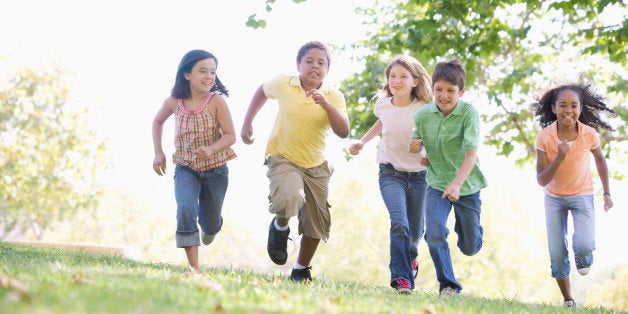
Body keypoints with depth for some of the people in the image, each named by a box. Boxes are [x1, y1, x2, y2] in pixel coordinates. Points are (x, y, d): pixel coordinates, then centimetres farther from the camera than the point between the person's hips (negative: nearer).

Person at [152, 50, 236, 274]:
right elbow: (157, 122, 13)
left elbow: (230, 135, -15)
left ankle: (209, 229, 54)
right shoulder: (174, 102, -8)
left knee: (211, 224, 14)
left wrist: (211, 149, -34)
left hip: (215, 169, 0)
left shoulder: (216, 100, -16)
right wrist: (158, 153, 4)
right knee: (185, 211, -25)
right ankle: (194, 268, -21)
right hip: (186, 169, 1)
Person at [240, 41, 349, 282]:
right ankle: (280, 227, 1)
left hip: (316, 165, 3)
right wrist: (247, 122, 10)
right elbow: (262, 91, 16)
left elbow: (343, 132, -21)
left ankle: (301, 271, 33)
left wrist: (325, 104, -33)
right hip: (283, 159, -3)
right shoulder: (282, 84, -7)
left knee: (316, 225, 10)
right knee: (290, 198, -34)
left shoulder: (334, 97, -8)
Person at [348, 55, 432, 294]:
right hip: (390, 173, 0)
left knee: (415, 232, 13)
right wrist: (362, 142, 13)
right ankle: (402, 277, -22)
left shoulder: (425, 110, -14)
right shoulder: (383, 104, -4)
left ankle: (410, 256, 47)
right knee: (399, 222, -24)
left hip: (418, 175, 0)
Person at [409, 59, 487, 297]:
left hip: (466, 185, -1)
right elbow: (418, 142, 10)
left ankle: (463, 224, 47)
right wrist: (414, 146, -15)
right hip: (437, 183, 2)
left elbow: (471, 155, -26)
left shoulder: (469, 113, -19)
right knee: (434, 234, -20)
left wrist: (456, 184, -40)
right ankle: (448, 285, -3)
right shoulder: (423, 115, -8)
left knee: (470, 247, 11)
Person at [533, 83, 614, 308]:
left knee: (584, 246, -21)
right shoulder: (545, 137, -21)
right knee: (557, 255, -2)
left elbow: (600, 158, 5)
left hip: (582, 195, 0)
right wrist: (559, 158, -35)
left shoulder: (589, 134, -18)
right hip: (554, 198, 0)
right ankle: (568, 301, 19)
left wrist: (607, 192, 8)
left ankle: (583, 259, 16)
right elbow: (541, 180, -21)